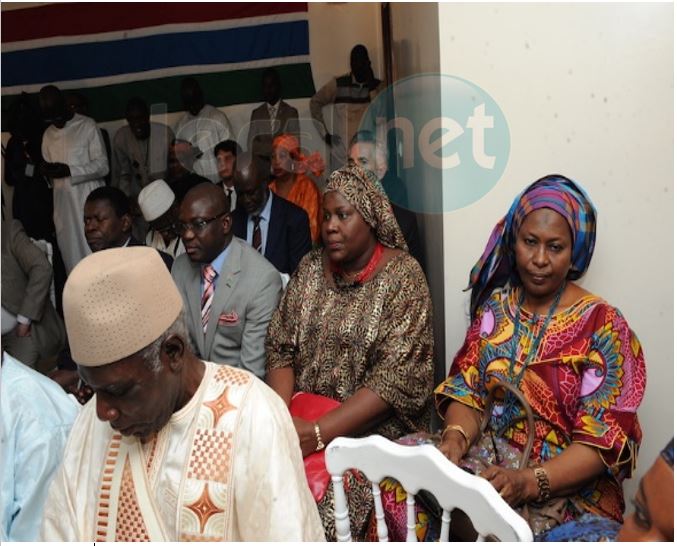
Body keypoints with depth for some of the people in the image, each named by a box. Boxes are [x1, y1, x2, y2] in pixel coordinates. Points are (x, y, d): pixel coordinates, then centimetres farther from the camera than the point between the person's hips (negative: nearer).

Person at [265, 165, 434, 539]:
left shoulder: (402, 277, -8)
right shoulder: (310, 268, 7)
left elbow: (396, 380, -16)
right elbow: (280, 349, 5)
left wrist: (317, 433, -22)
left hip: (373, 429, -4)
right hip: (304, 417, 4)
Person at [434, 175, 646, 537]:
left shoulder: (601, 325, -8)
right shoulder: (495, 304, 6)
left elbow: (603, 440, -12)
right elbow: (466, 387, 4)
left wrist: (530, 481, -27)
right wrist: (456, 436, -18)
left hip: (568, 485, -4)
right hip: (490, 457, 5)